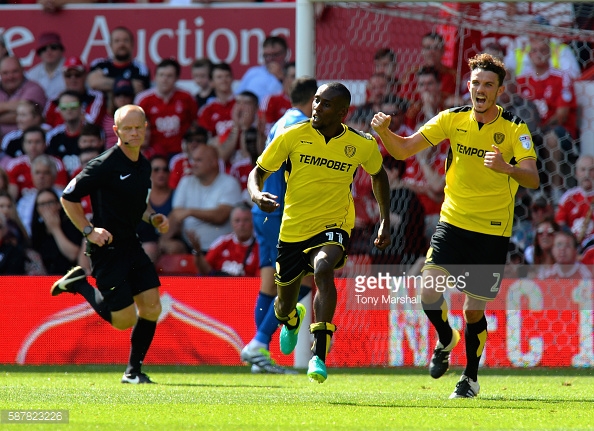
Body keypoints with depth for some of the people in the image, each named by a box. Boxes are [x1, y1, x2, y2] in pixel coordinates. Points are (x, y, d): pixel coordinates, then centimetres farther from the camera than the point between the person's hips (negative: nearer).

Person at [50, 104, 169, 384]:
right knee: (124, 319, -6)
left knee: (151, 307, -3)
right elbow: (68, 197, -11)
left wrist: (152, 218, 7)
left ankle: (133, 371, 10)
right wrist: (89, 230, -17)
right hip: (107, 247, -7)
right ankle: (80, 285, 17)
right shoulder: (105, 165, -16)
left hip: (130, 244, 7)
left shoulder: (144, 165, 9)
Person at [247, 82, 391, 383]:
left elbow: (378, 175, 16)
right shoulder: (292, 136, -8)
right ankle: (292, 319, 56)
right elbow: (258, 172, 0)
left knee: (323, 268, -36)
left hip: (333, 226, -2)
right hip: (293, 230, 2)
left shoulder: (362, 145, -5)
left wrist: (385, 222, 12)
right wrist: (256, 194, -23)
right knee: (284, 309, 14)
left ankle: (319, 354, -37)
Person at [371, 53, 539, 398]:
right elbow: (403, 150, 0)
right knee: (429, 290, -16)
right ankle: (446, 339, 16)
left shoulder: (515, 129, -11)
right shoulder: (454, 119, -2)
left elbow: (533, 179, -23)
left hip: (494, 230, -2)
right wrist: (384, 131, -21)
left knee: (474, 310, 3)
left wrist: (507, 168, -43)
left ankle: (471, 378, 25)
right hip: (453, 222, 2)